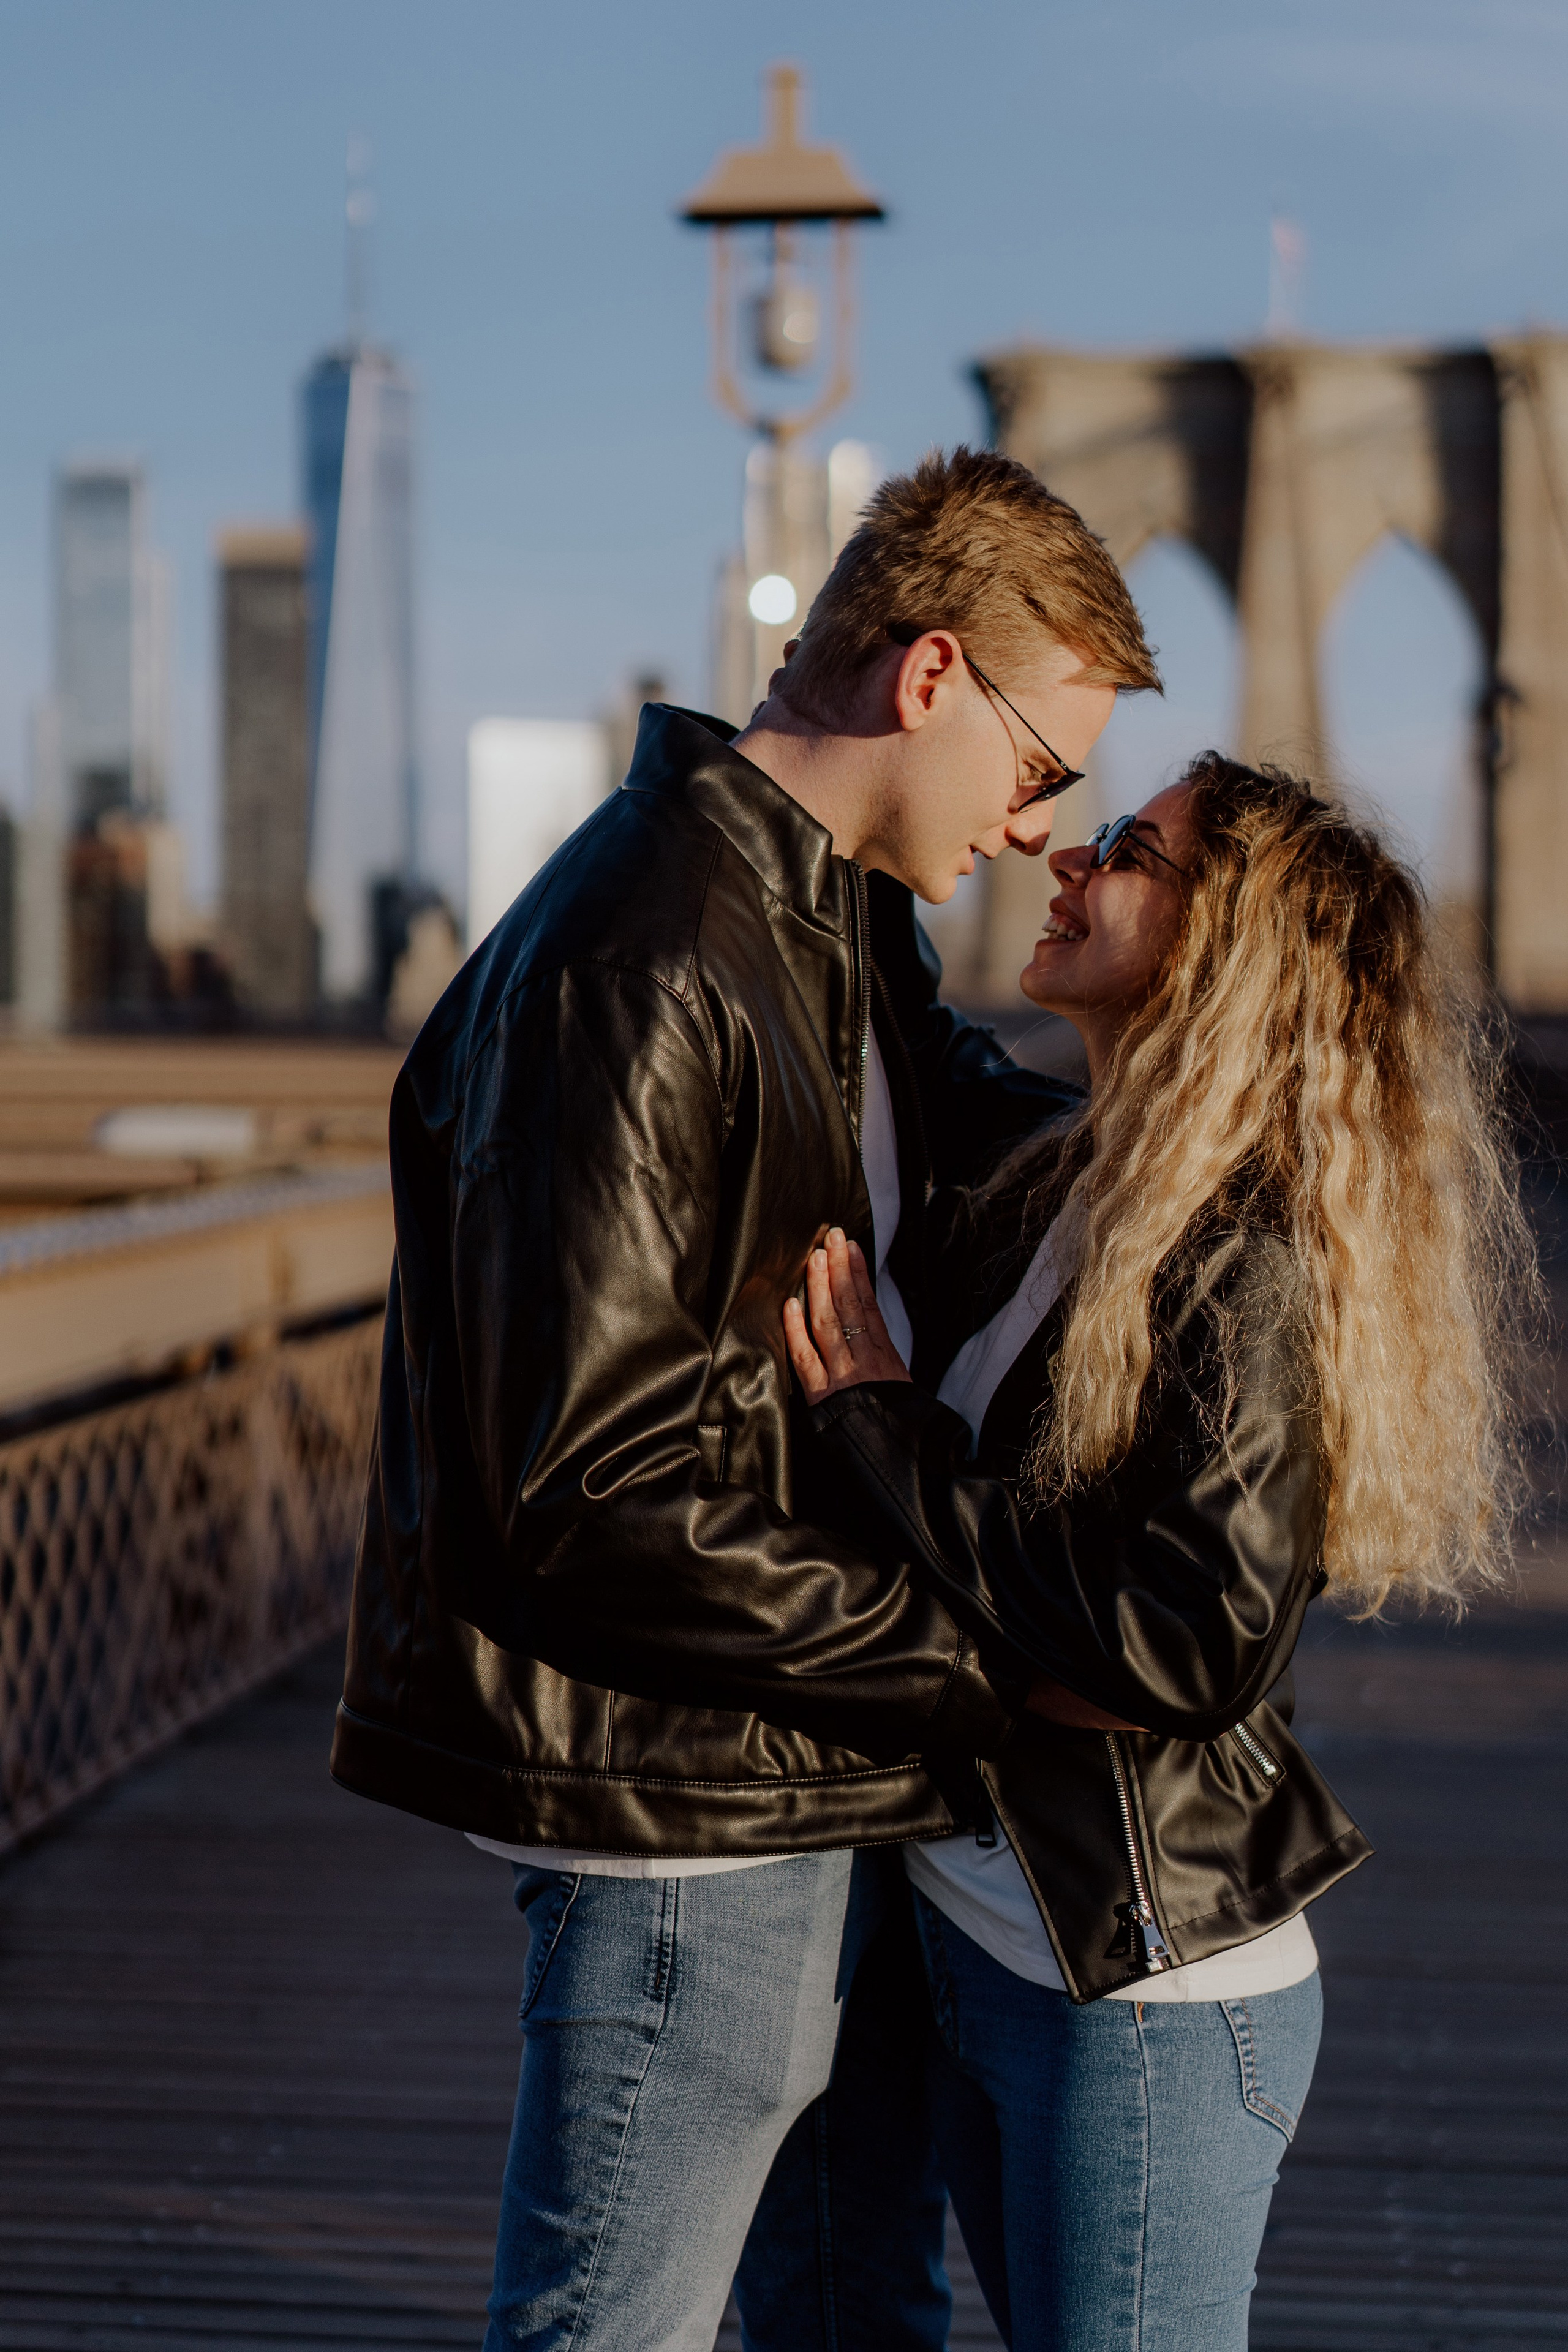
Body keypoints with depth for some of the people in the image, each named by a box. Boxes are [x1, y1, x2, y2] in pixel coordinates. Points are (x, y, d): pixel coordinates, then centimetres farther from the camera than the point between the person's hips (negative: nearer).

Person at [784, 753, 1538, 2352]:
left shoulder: (1246, 1257, -18)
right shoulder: (1048, 1199, 5)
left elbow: (1200, 1644, -24)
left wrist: (875, 1422, -19)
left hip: (1147, 1994, -8)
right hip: (975, 1941, 8)